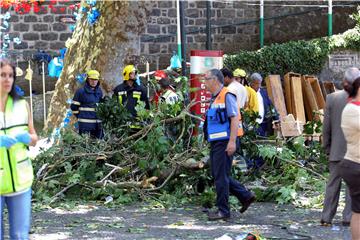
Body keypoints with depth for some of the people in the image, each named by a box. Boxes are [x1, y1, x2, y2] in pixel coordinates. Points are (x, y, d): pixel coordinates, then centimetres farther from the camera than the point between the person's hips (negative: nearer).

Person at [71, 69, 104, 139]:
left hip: (97, 124, 6)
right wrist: (80, 117, 3)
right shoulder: (81, 91, -5)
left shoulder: (99, 92, 13)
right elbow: (74, 106, -2)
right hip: (85, 123, -6)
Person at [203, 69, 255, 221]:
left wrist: (232, 141, -24)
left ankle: (223, 211, 2)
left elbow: (234, 119, -18)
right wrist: (210, 142, 21)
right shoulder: (214, 98, 18)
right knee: (217, 175, 12)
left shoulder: (227, 96, -11)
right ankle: (246, 196, 19)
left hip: (224, 143, -10)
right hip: (216, 142, 10)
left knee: (221, 176, -5)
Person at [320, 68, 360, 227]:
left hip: (336, 150, 2)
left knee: (333, 184, 10)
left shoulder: (332, 98, -3)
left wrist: (327, 148, 10)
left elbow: (326, 127, 0)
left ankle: (326, 218, 10)